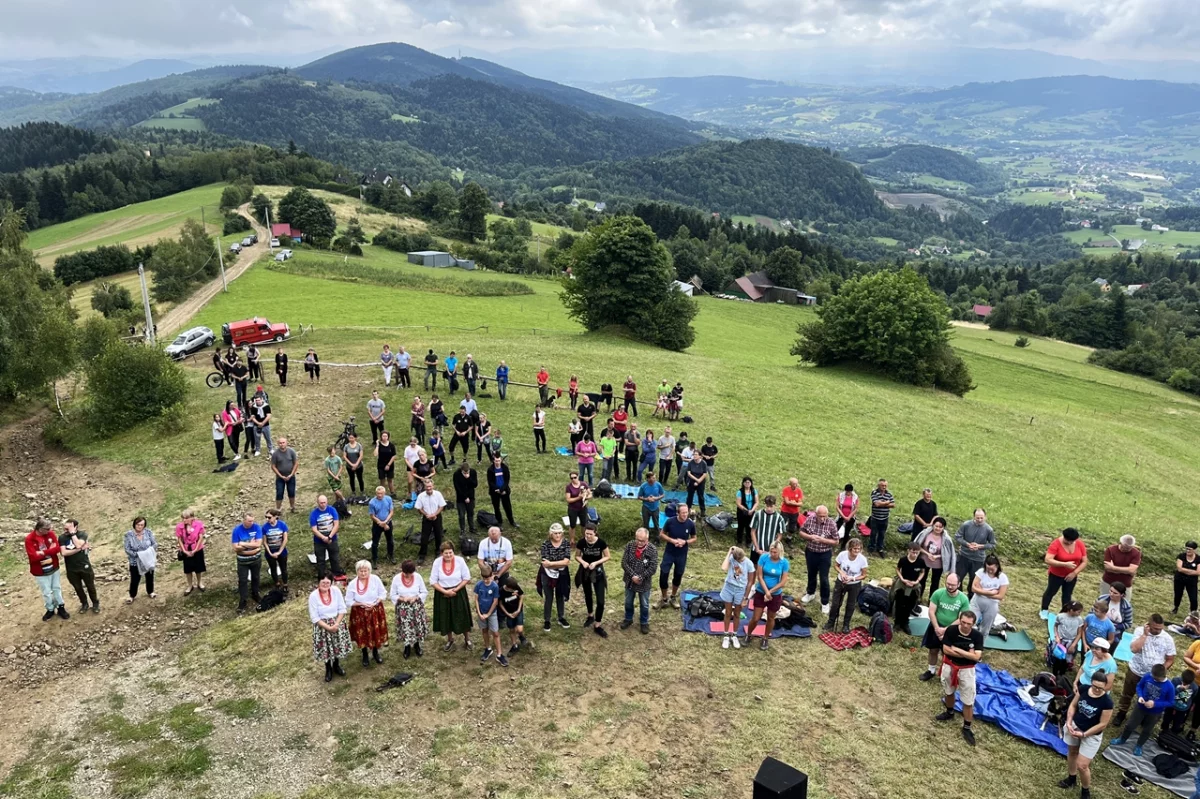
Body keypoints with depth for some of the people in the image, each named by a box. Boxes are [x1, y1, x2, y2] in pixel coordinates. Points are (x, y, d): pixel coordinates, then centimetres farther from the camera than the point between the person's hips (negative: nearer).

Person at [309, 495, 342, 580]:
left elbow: (336, 524, -11)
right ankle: (321, 579, 21)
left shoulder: (332, 510, -9)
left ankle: (338, 575, 29)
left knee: (334, 558, 15)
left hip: (332, 540, 1)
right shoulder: (313, 513, -13)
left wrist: (330, 536, -21)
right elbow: (314, 530, -16)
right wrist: (324, 538, -27)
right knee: (320, 560, 9)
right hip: (319, 541, -1)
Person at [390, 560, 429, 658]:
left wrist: (416, 597, -18)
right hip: (403, 607, -1)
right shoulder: (396, 579, -13)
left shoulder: (418, 577, -11)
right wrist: (402, 598, -21)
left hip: (417, 606, 1)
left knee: (418, 625, 9)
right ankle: (407, 647, 29)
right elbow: (393, 595, -4)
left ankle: (416, 645, 34)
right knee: (405, 627, 5)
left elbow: (425, 592, -2)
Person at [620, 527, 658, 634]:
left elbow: (653, 567, -19)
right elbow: (624, 563, -13)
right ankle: (628, 619, 43)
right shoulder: (629, 546, -12)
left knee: (644, 604, 15)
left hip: (645, 583, -2)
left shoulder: (653, 549, -18)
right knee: (628, 602, 21)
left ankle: (644, 623, 36)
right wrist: (633, 576, -21)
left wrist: (640, 578, -20)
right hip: (630, 581, 2)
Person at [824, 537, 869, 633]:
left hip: (854, 585, -1)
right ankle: (831, 621, 37)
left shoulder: (862, 559, -25)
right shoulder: (842, 554, -22)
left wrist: (852, 578, -28)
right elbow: (836, 566, -3)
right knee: (835, 603, 12)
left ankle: (846, 624, 41)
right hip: (840, 582, 1)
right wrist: (841, 572, -24)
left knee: (850, 605, 18)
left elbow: (864, 576, -14)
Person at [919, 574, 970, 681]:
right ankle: (931, 671, 37)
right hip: (936, 627, 2)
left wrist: (946, 629, -18)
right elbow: (931, 612, -12)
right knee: (933, 650, 17)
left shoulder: (964, 599, -17)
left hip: (952, 630, -1)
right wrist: (937, 628, -18)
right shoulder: (938, 593, -16)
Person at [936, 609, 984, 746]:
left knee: (968, 701, 2)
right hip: (949, 666, 2)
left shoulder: (977, 636, -18)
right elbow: (946, 650, -19)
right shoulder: (951, 630, -19)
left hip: (966, 670, -2)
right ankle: (950, 713, 50)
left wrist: (957, 649, -23)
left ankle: (967, 728, 18)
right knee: (948, 692, 24)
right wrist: (966, 653, -21)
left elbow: (976, 657, -22)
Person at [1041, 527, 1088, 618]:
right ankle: (1044, 610, 34)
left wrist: (1074, 573, -17)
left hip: (1071, 575, 3)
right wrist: (1065, 564, -39)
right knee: (1050, 592, 15)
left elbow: (1084, 561, -7)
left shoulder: (1080, 544, -13)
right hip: (1056, 574, -3)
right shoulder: (1056, 544, -26)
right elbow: (1048, 560, -32)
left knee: (1067, 594, 17)